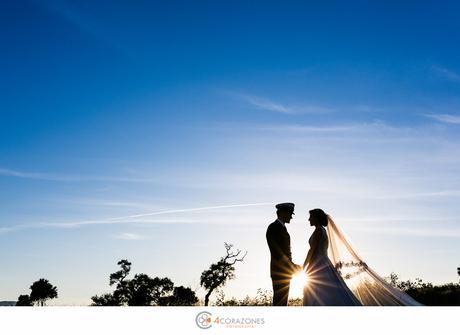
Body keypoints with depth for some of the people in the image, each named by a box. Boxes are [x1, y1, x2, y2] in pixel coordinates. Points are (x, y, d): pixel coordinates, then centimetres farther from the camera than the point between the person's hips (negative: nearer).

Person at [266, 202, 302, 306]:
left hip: (285, 271, 9)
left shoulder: (281, 227, 17)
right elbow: (276, 252, -18)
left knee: (283, 301, 10)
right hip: (279, 271, -9)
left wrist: (292, 266, 9)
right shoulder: (274, 227, -12)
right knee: (279, 301, -9)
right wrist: (292, 266, -17)